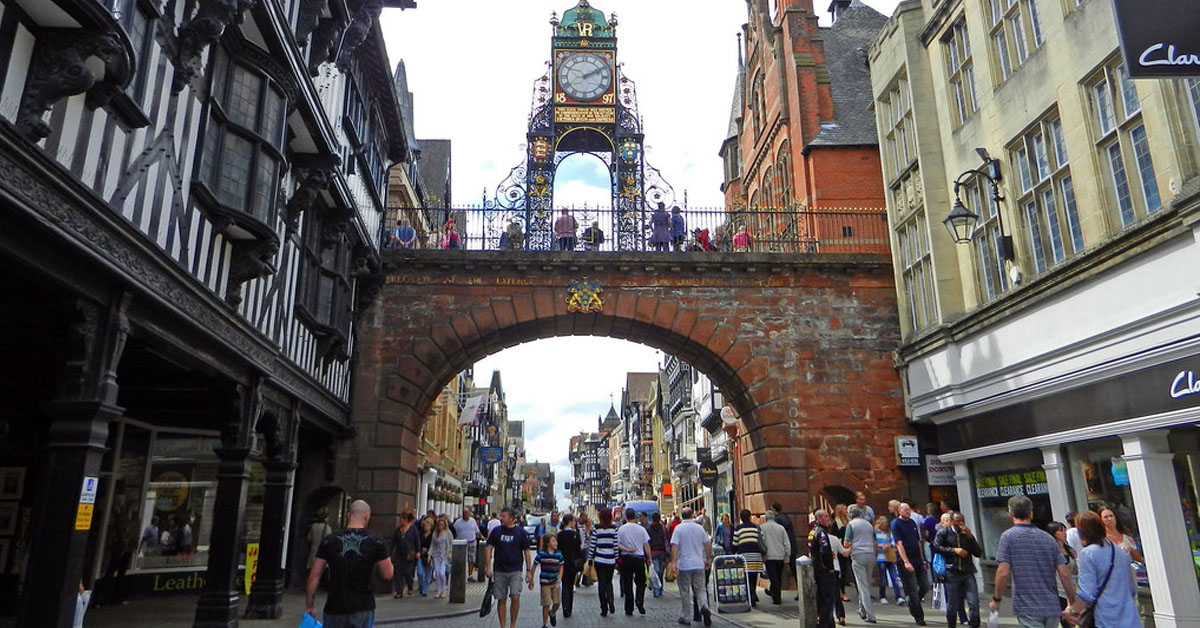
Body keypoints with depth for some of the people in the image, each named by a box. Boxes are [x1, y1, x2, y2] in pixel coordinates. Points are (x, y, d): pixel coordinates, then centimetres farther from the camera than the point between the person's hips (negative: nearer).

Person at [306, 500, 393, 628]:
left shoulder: (329, 541, -2)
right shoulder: (376, 541, -5)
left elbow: (314, 576, -2)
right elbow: (388, 575, -2)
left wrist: (310, 606, 7)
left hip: (334, 608, 1)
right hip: (363, 608, -1)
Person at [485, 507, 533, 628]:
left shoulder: (521, 532, -2)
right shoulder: (496, 531, 2)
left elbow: (526, 552, 3)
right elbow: (489, 549, 5)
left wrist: (529, 571, 1)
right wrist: (488, 568, -2)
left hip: (515, 571, -2)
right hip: (499, 571, 2)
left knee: (515, 597, -12)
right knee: (501, 600, 5)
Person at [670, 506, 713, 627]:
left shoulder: (679, 528, -5)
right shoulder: (699, 528, 5)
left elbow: (674, 546, -13)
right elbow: (707, 544, 11)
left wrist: (674, 562, -12)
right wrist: (708, 560, 22)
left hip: (684, 565, -2)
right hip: (699, 564, 2)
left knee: (685, 592, 8)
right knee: (701, 589, 7)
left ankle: (685, 618, 15)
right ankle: (704, 607, -21)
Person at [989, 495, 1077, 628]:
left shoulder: (1008, 536, -6)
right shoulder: (1048, 538, 8)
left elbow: (1003, 573, -13)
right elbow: (1064, 574, 4)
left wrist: (996, 599, 0)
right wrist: (1072, 600, 17)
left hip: (1027, 608, -5)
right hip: (1052, 607, 5)